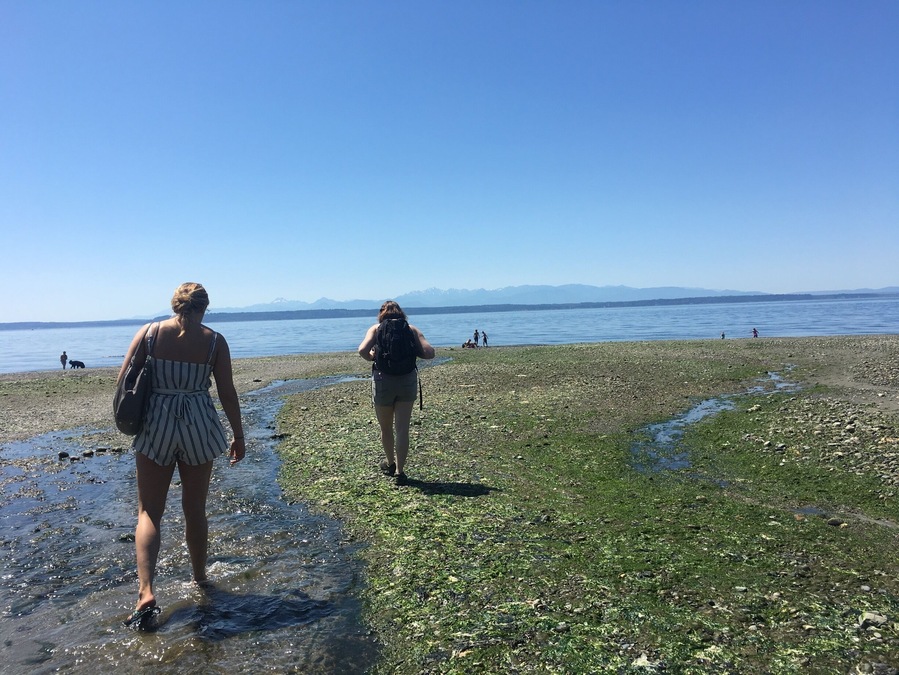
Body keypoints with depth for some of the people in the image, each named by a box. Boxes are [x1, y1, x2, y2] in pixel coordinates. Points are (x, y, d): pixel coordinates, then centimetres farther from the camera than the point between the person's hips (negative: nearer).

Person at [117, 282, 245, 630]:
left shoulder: (149, 332, -2)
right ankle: (200, 578, 31)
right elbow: (227, 393, -4)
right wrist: (238, 437, 5)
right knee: (195, 509, 16)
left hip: (156, 425, 0)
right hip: (199, 425, 0)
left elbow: (123, 380, -2)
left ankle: (146, 592, -9)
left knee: (149, 511, 7)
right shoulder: (213, 340, -4)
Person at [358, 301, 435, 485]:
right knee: (402, 428, 6)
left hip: (383, 380, -1)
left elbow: (362, 350, -15)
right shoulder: (411, 329, 5)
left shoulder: (376, 329, 2)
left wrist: (372, 358, 5)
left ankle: (390, 463, 36)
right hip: (408, 380, 1)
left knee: (385, 427, 19)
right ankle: (400, 471, 6)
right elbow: (429, 353, -5)